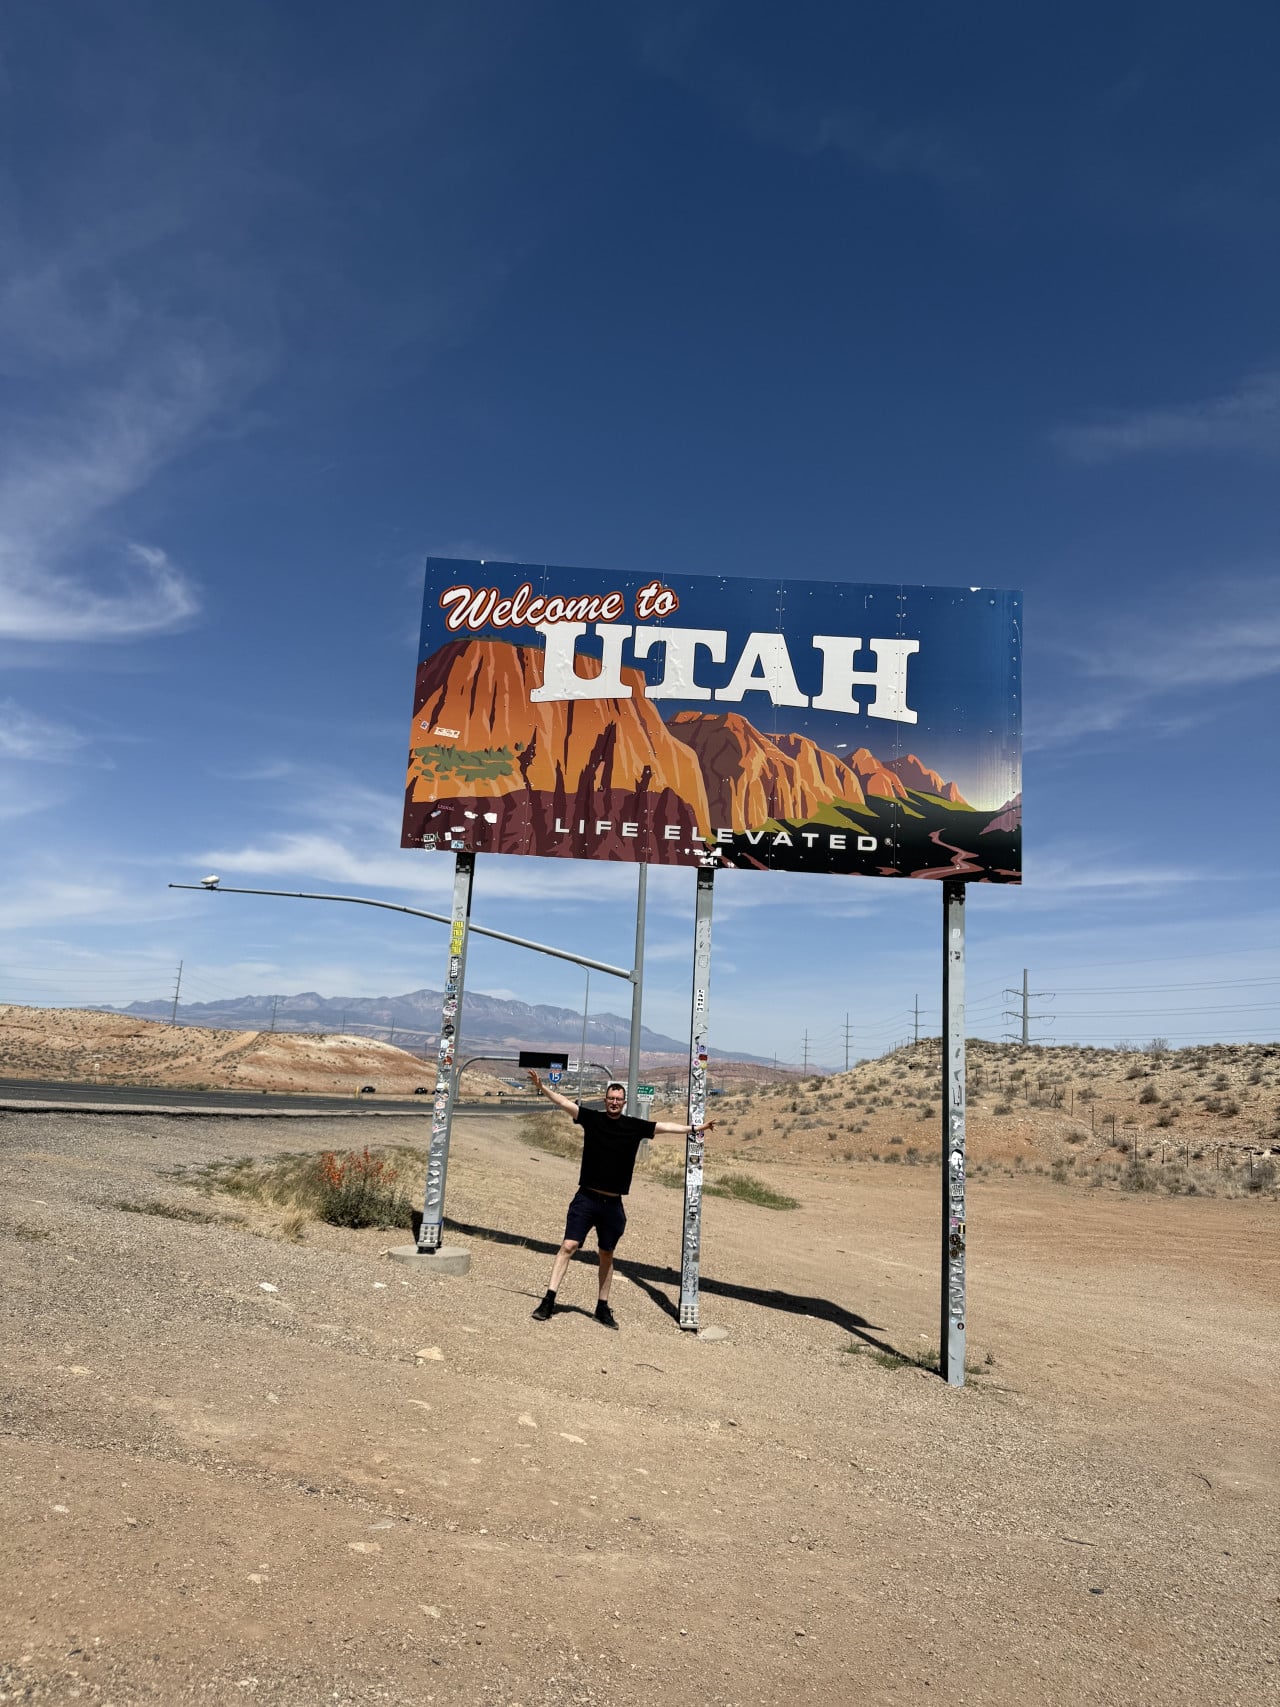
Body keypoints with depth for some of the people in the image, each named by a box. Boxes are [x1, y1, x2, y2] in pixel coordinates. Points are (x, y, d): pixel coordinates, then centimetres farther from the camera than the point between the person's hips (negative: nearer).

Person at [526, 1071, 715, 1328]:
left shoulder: (634, 1126, 3)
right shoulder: (592, 1118, -1)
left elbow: (664, 1126, 6)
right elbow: (564, 1102, -8)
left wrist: (694, 1129, 3)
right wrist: (542, 1087, -19)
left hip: (613, 1204, 2)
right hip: (586, 1198, -2)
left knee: (607, 1255, 13)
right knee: (568, 1246, -9)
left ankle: (603, 1307, 25)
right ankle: (549, 1300, -4)